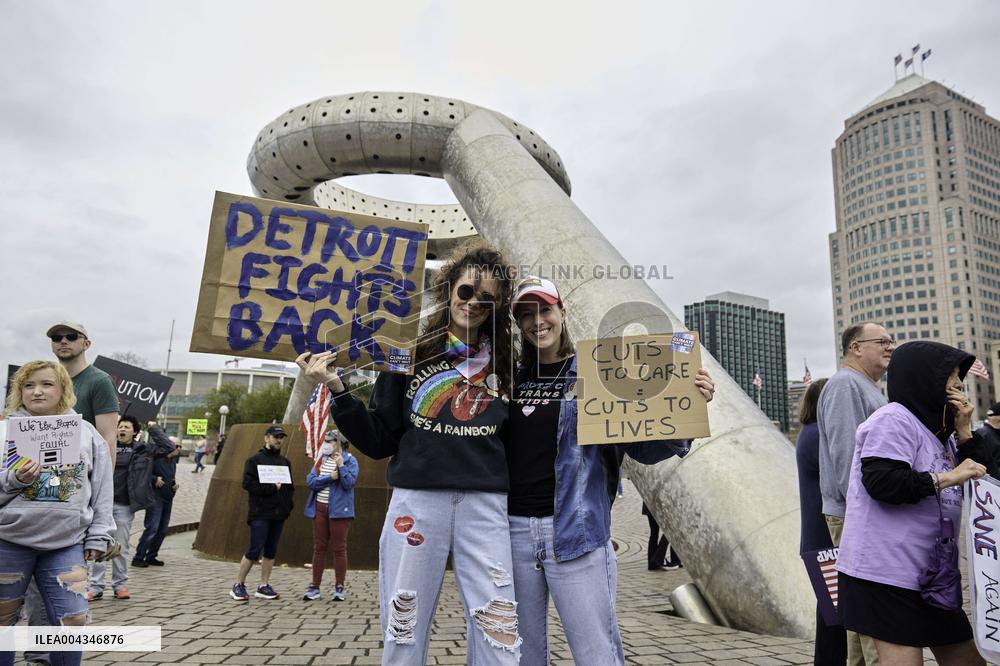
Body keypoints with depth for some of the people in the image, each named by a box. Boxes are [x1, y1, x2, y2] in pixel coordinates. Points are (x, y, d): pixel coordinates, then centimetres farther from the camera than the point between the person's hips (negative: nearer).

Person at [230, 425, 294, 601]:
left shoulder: (285, 462, 15)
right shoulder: (254, 460, -1)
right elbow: (248, 483, -11)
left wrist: (288, 504, 3)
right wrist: (271, 488, -15)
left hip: (279, 514, 6)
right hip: (260, 514, -5)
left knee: (271, 551, 9)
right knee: (255, 550, -6)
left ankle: (264, 586, 18)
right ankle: (238, 585, 10)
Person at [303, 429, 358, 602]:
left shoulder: (350, 460, -3)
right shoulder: (321, 459, 11)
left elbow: (349, 483, -15)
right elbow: (310, 481, 0)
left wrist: (341, 465, -21)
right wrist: (329, 478, -12)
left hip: (338, 510, -5)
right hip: (319, 508, 5)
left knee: (339, 548, 1)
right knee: (319, 547, 8)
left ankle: (339, 587, 10)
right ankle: (315, 586, 15)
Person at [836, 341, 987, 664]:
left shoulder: (935, 428, 18)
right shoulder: (894, 419, -12)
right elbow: (880, 482, -24)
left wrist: (962, 431, 8)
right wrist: (947, 477, -17)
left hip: (930, 573, 10)